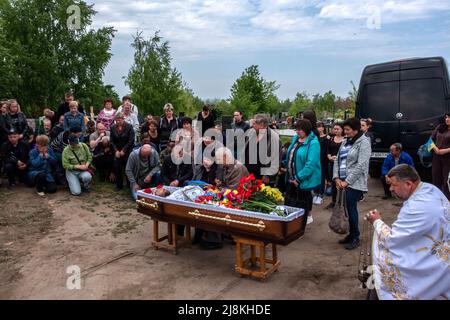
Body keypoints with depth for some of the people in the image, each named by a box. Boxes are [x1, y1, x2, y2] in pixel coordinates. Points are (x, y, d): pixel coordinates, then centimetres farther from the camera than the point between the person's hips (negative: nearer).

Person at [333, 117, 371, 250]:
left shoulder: (364, 142, -8)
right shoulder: (345, 141, 14)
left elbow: (361, 165, -16)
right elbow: (337, 160, 13)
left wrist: (347, 181, -16)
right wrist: (337, 177, 0)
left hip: (355, 183, -6)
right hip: (343, 182, 6)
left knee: (351, 209, -5)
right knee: (348, 208, 9)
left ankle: (355, 238, 10)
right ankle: (351, 234, 23)